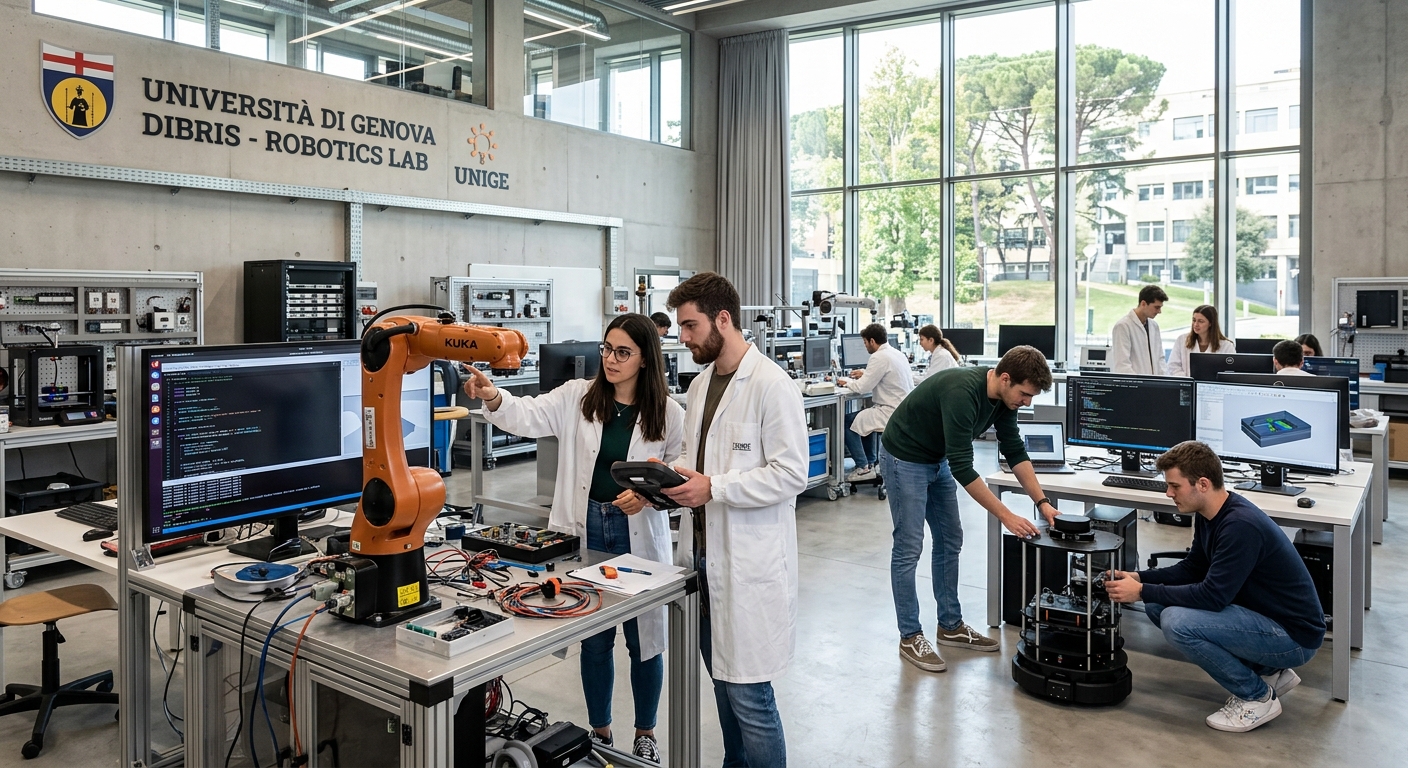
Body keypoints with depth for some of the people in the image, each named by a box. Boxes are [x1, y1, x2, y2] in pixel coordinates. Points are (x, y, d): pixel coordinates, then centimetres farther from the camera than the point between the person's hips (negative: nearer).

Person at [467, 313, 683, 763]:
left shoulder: (667, 413, -5)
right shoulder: (578, 397, -1)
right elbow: (529, 417, -13)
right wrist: (493, 397, -32)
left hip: (639, 535, -1)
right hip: (586, 532, 2)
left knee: (643, 640, 11)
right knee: (593, 639, 15)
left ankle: (645, 735, 33)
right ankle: (600, 732, 35)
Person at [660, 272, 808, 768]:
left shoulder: (772, 385, -14)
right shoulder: (701, 383, 12)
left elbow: (791, 474, -18)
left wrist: (712, 488, -21)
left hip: (750, 564, -8)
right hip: (705, 553, 8)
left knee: (748, 695, -2)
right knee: (722, 679, 20)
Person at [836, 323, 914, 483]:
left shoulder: (879, 357, -17)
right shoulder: (898, 354, 11)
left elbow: (862, 388, -17)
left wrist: (847, 383, 1)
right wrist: (865, 375, 21)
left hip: (891, 413, -10)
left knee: (847, 422, -1)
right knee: (865, 415, 30)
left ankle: (864, 468, 2)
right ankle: (870, 462, 32)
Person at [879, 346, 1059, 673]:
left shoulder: (1003, 398, -8)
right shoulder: (962, 392, -35)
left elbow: (1015, 452, 1)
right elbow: (962, 467, -34)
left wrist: (1042, 502, -8)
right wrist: (1005, 515, -31)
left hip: (937, 460, 9)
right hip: (904, 459, -9)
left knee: (949, 542, 11)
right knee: (908, 548, -5)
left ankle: (951, 626, 22)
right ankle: (909, 637, 5)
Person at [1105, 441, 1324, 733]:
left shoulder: (1240, 525, -28)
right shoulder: (1208, 514, 1)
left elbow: (1213, 596, -28)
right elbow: (1192, 569, 12)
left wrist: (1142, 591, -22)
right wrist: (1139, 578, -1)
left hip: (1293, 634, -10)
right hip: (1261, 615, 10)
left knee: (1177, 621, -25)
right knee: (1158, 605, 5)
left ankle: (1258, 697, -2)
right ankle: (1268, 672, 13)